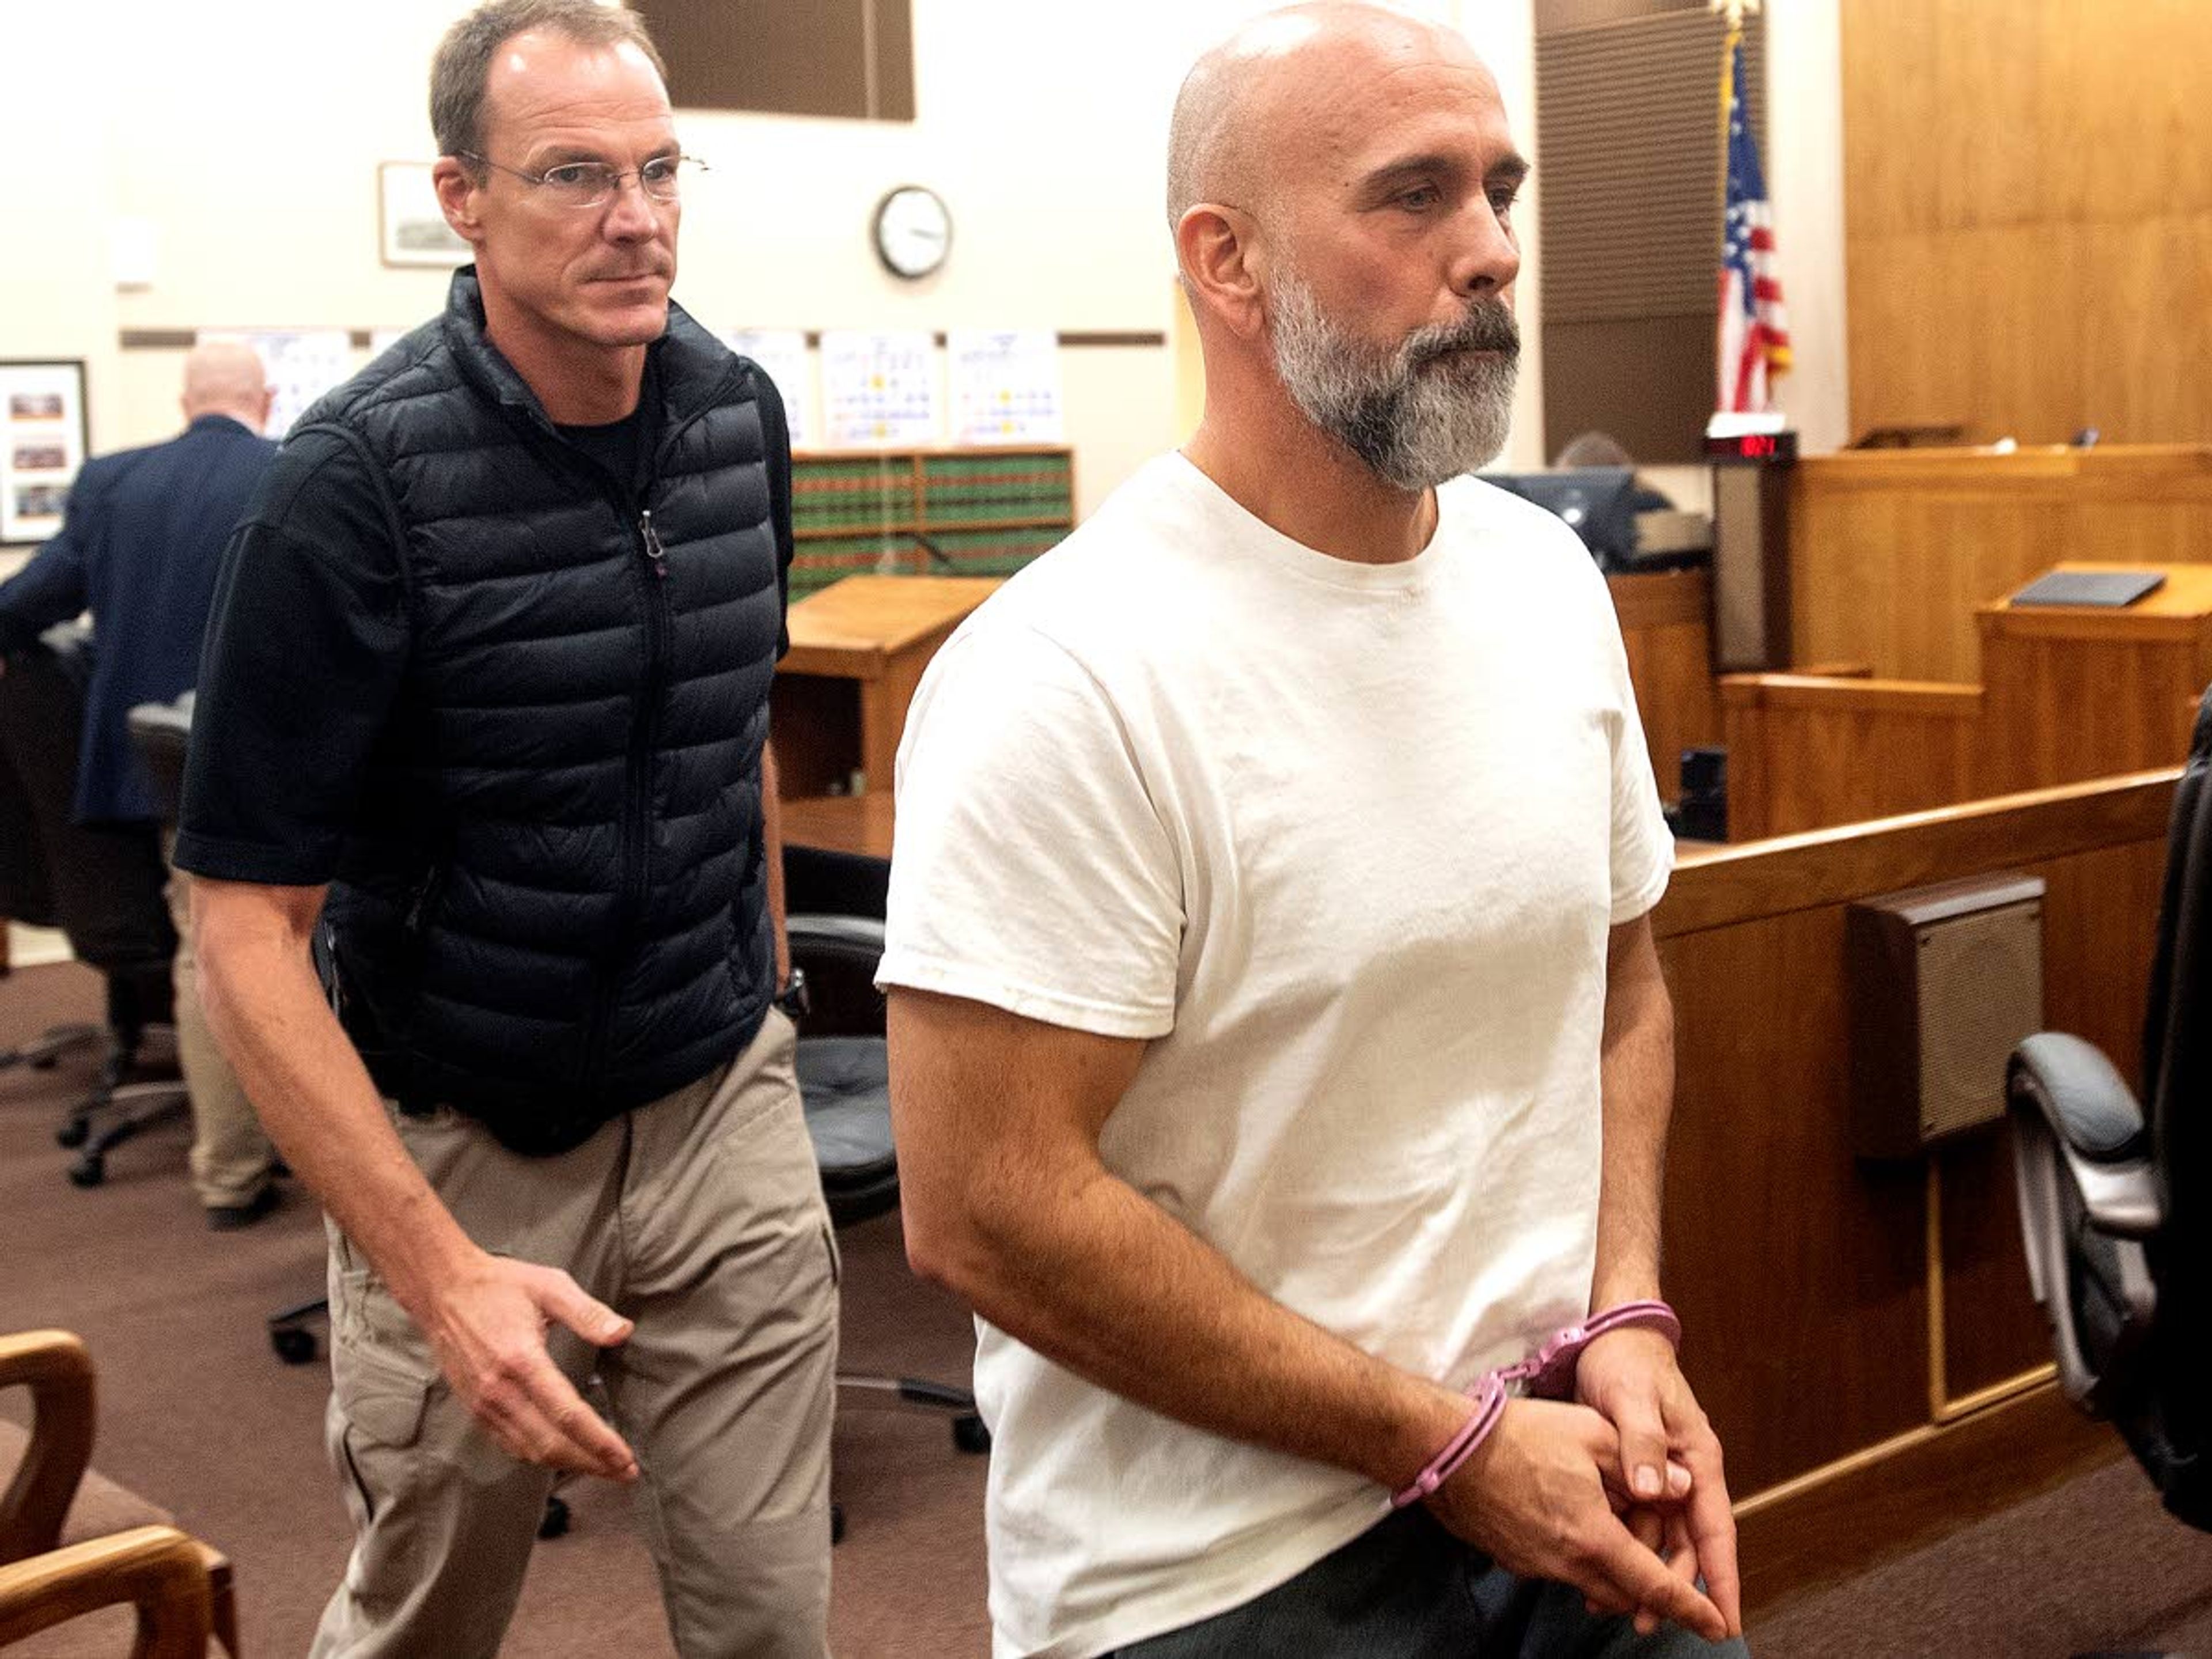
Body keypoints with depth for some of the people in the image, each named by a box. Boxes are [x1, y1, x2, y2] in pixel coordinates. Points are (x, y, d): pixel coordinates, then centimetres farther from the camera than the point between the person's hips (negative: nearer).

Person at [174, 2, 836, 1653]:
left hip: (722, 1111, 4)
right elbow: (250, 920, -18)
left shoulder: (739, 415, -1)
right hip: (460, 1144, -3)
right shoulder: (358, 481, -18)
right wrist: (439, 1271, -25)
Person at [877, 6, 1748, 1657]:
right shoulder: (1064, 680, -20)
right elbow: (986, 1209, -21)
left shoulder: (1548, 579, 2)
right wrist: (1447, 1443, -17)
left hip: (1550, 1490, 6)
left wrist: (1627, 1317, -2)